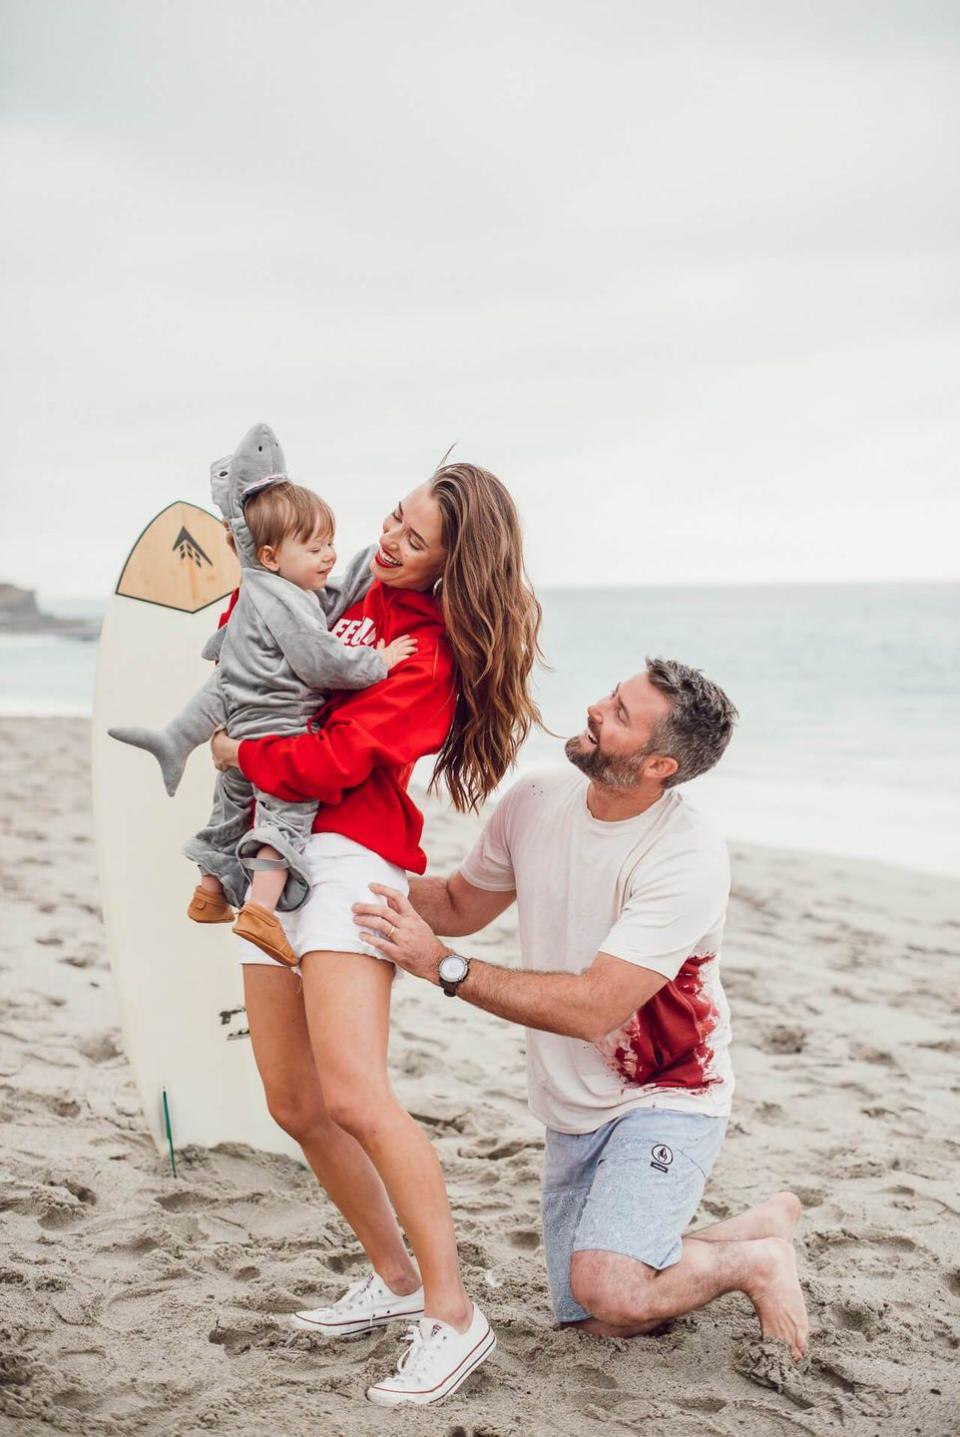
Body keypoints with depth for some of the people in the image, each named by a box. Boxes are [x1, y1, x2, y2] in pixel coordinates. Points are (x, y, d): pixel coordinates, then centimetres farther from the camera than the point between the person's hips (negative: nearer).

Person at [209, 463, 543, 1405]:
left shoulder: (433, 654, -11)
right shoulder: (350, 597, 14)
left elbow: (334, 761, -19)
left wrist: (238, 753, -5)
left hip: (346, 859, -8)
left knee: (353, 1097, -19)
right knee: (294, 1103, 9)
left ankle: (451, 1315, -10)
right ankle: (393, 1276, 24)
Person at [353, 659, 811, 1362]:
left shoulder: (688, 858, -27)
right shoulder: (537, 799, -6)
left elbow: (593, 1008, -30)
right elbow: (463, 904, 10)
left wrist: (443, 964, -32)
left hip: (665, 1101, -6)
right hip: (571, 1112, 7)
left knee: (606, 1289, -26)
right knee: (602, 1321, 10)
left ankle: (757, 1260, 5)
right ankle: (763, 1222, 31)